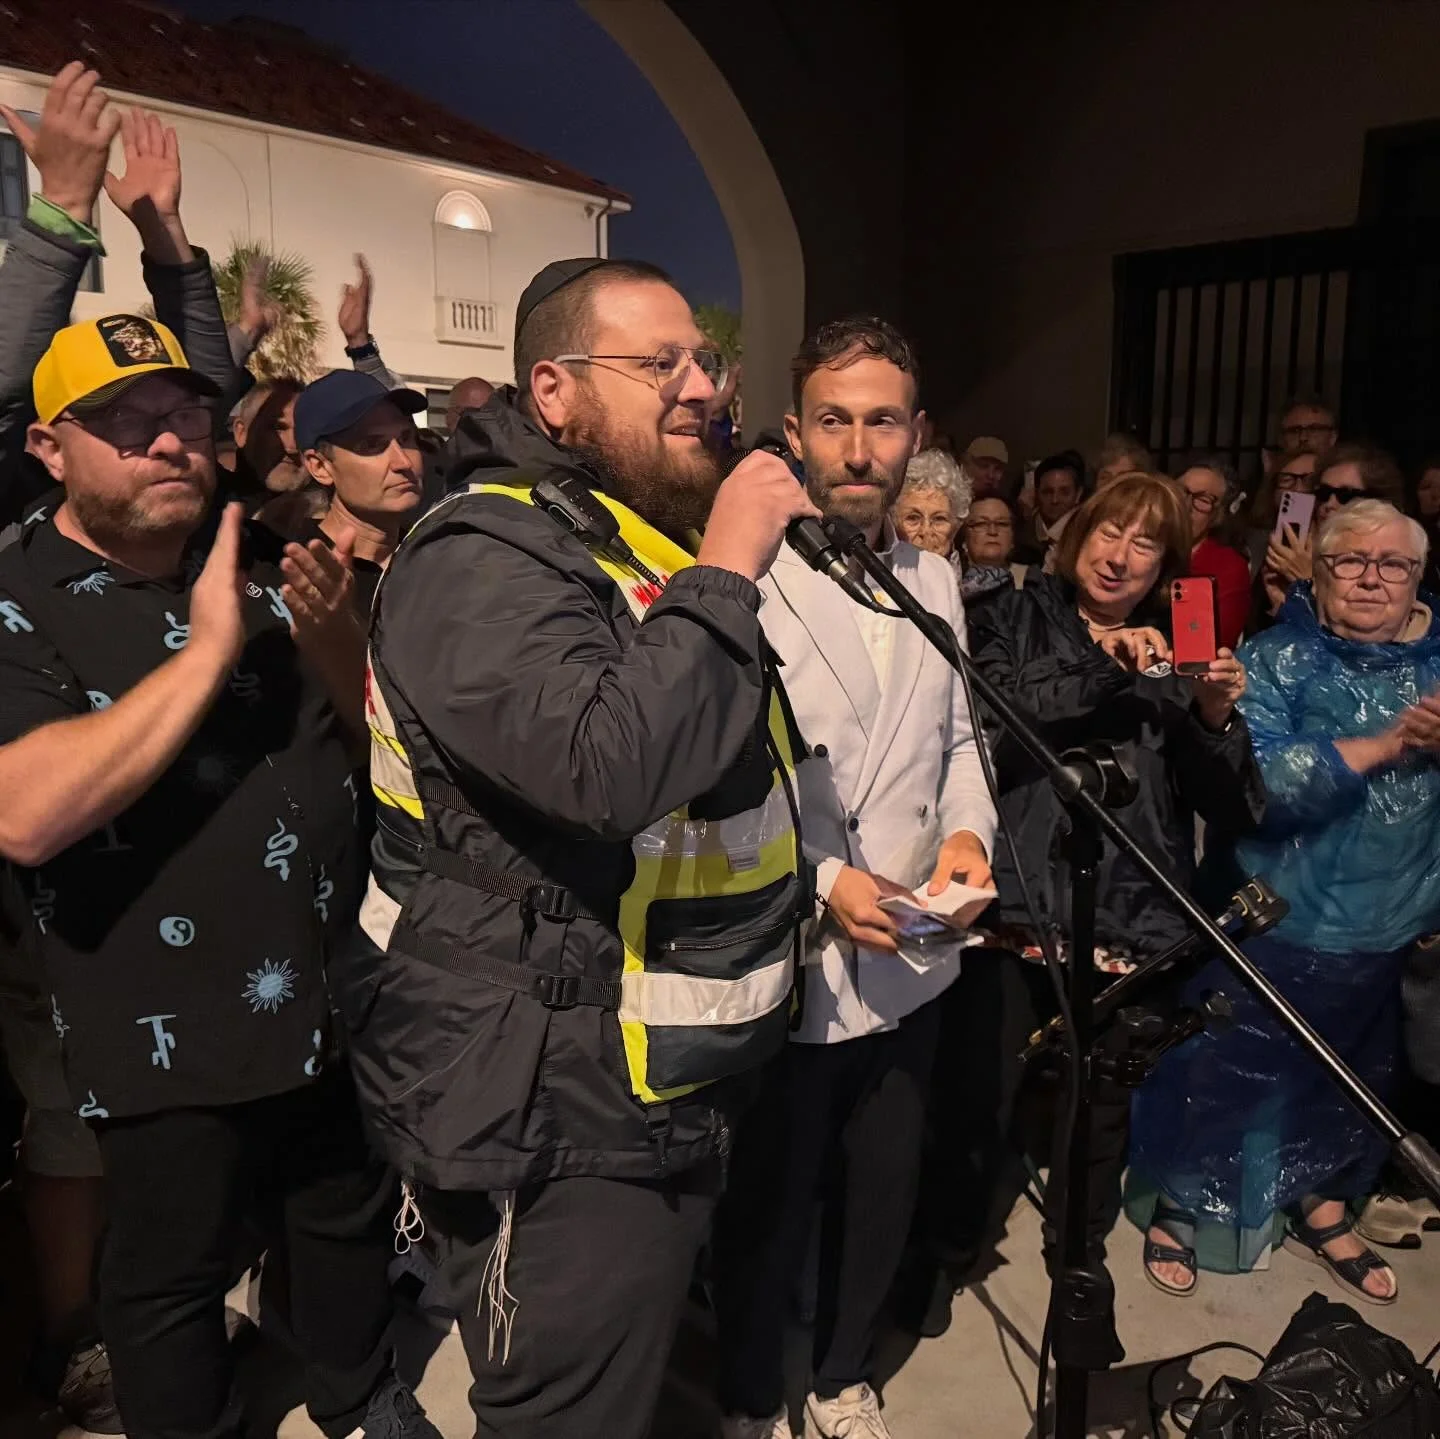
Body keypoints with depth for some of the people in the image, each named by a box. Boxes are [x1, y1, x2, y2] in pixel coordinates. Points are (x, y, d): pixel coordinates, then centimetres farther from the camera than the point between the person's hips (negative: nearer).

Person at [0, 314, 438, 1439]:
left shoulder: (265, 560, 3)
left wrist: (332, 634, -18)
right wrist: (208, 649, -28)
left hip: (336, 997, 5)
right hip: (166, 1038, -4)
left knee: (351, 1220, 23)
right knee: (172, 1279, 16)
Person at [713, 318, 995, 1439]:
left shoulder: (937, 581, 7)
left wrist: (969, 832, -5)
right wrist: (818, 886, -23)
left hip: (912, 960, 6)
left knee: (884, 1193, 21)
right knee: (768, 1210, 14)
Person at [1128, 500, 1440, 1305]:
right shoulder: (1277, 659, -11)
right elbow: (1260, 779, -25)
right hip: (1277, 918, -5)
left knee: (1352, 1077, 22)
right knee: (1229, 1073, 8)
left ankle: (1319, 1206, 46)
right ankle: (1180, 1202, 31)